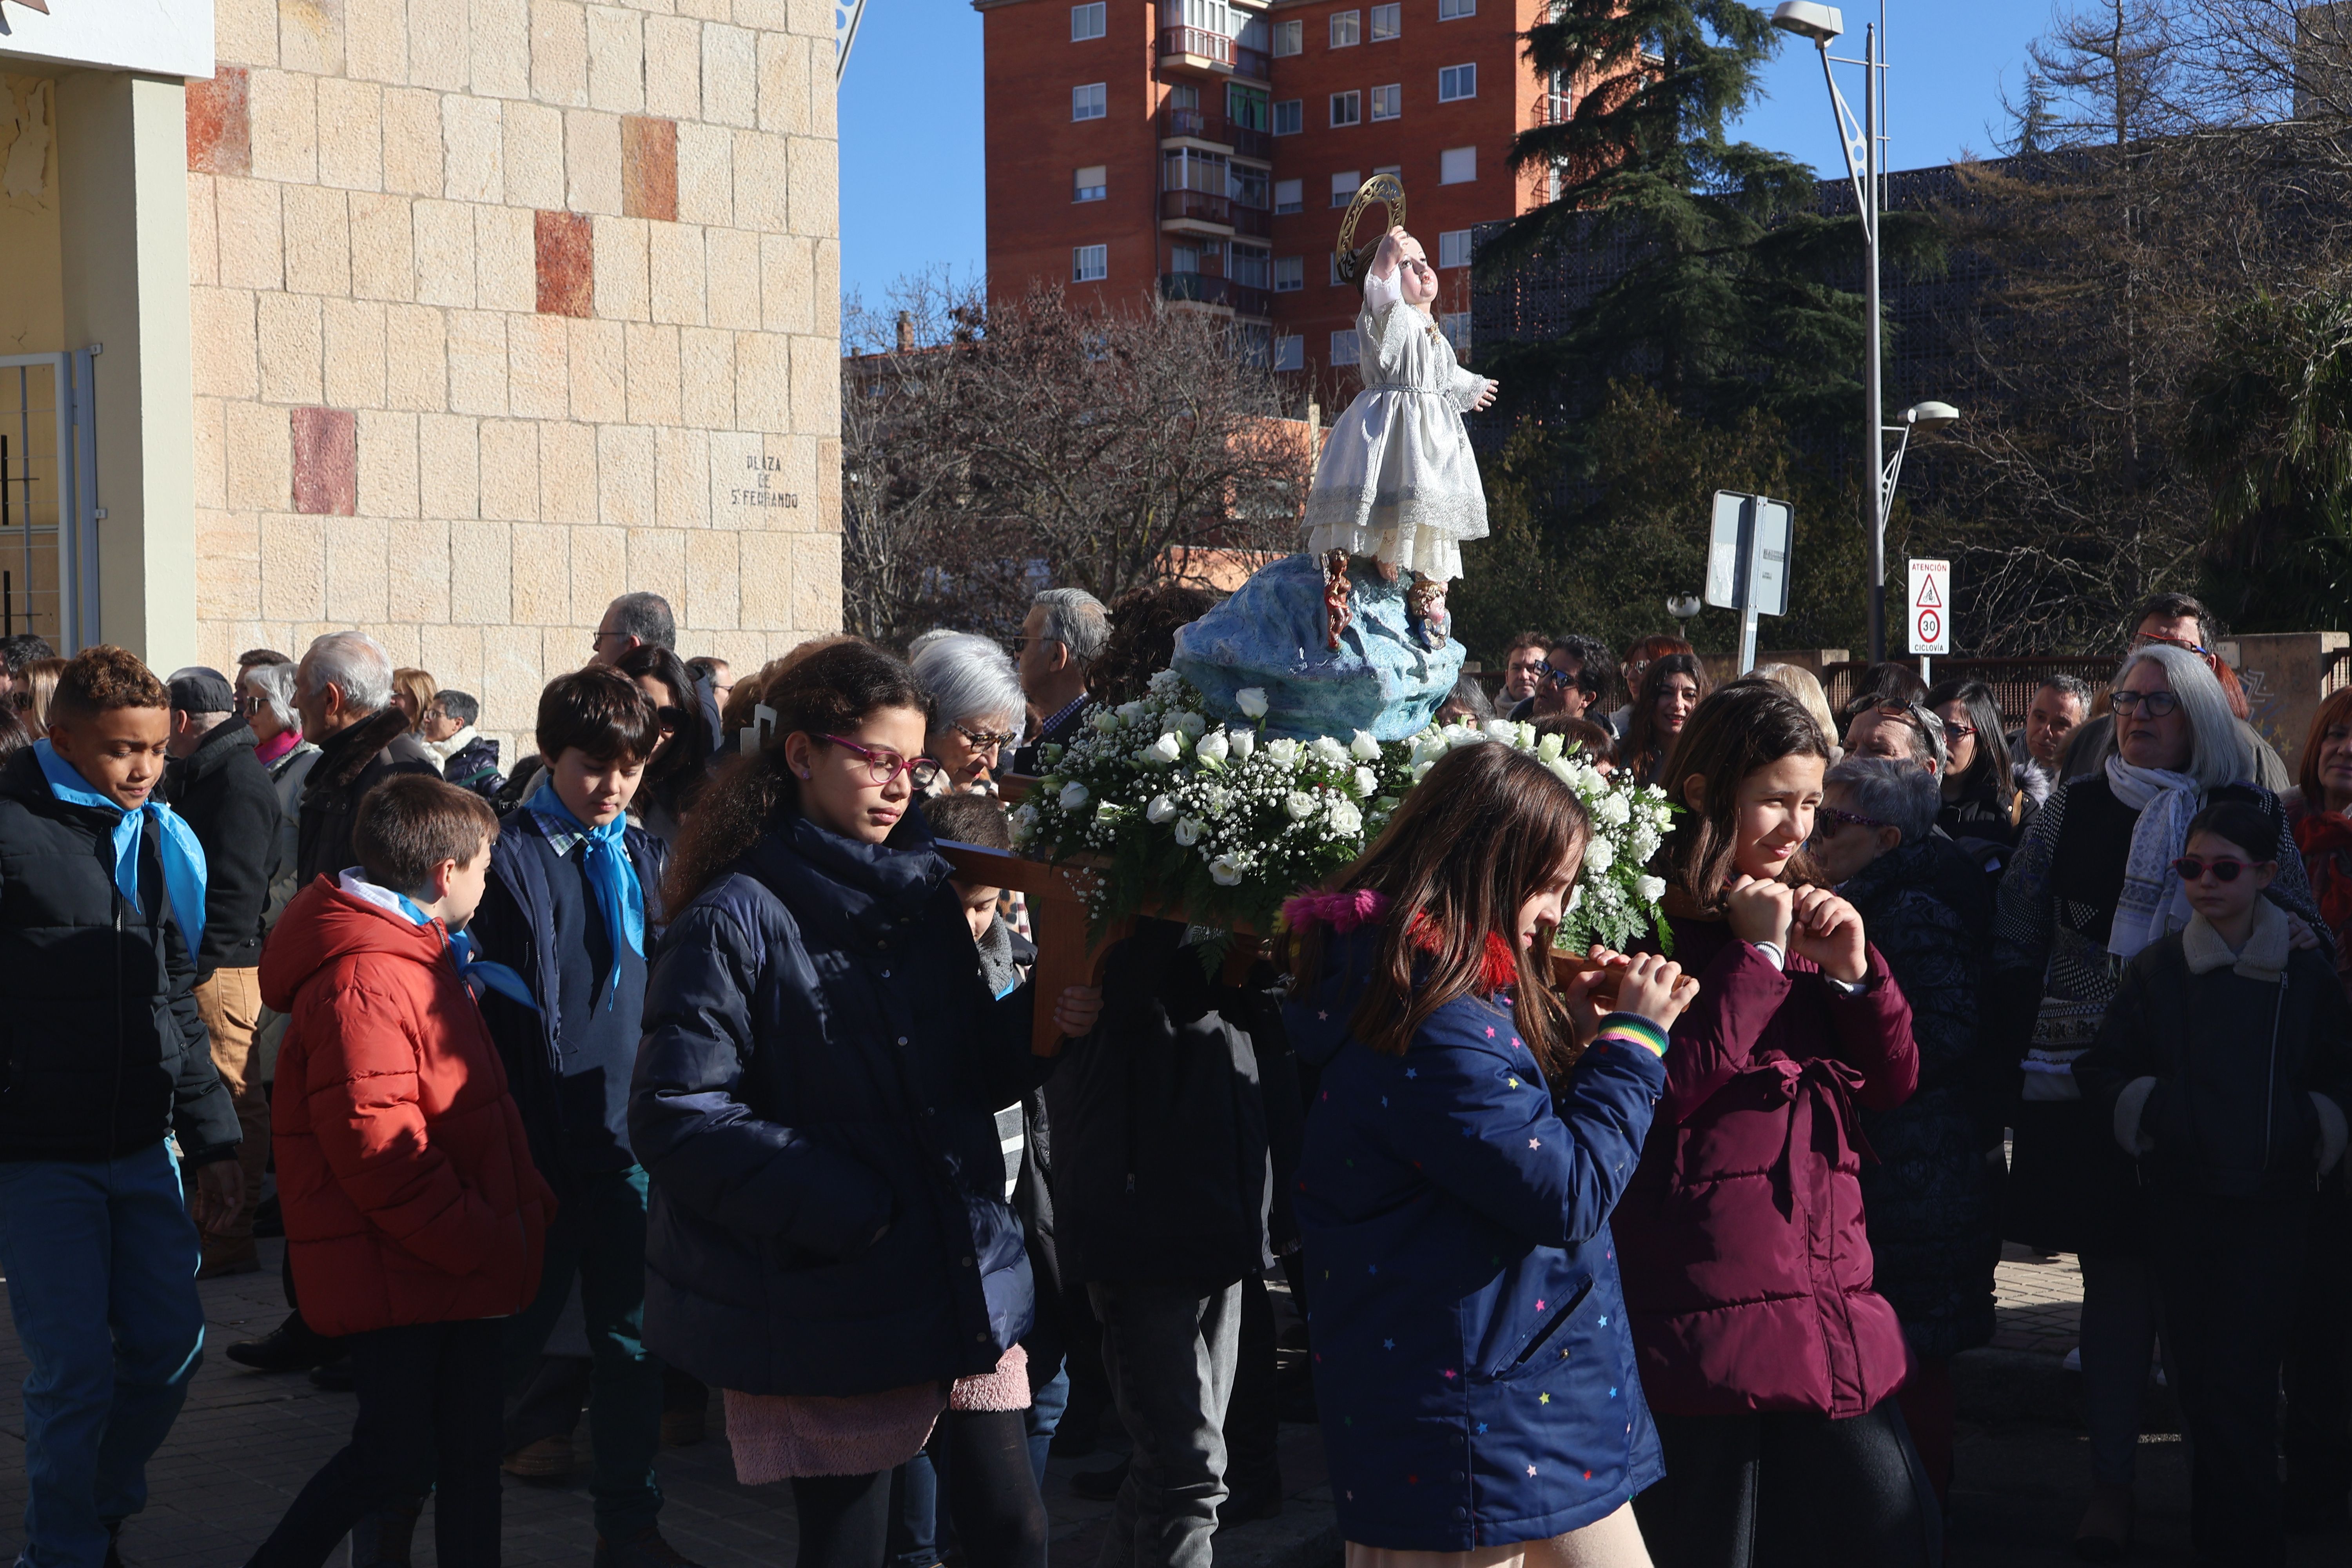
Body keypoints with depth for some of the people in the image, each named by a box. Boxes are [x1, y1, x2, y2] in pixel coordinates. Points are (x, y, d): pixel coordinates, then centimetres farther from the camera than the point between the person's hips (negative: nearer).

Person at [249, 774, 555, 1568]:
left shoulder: (421, 958, 17)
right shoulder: (363, 979, -19)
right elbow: (374, 1143, -25)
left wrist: (524, 1207, 13)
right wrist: (482, 1242, -20)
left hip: (461, 1263, 10)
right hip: (397, 1273, -10)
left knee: (469, 1450, 12)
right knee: (398, 1457, -5)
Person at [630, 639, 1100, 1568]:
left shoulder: (922, 891, 10)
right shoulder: (737, 920, -10)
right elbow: (676, 1118, -16)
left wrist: (1037, 1026, -5)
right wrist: (848, 1209, -20)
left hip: (967, 1277, 6)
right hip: (825, 1306, -6)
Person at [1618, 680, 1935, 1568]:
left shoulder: (1808, 913, 15)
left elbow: (1894, 1084, 12)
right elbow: (1658, 1092, -20)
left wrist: (1854, 970, -5)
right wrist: (1757, 957, -16)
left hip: (1831, 1309, 7)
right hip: (1709, 1322, -6)